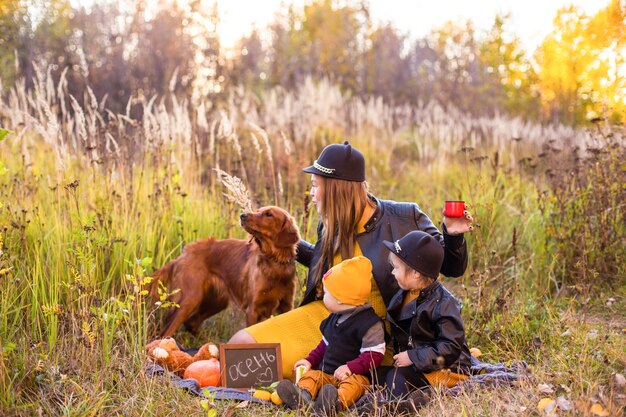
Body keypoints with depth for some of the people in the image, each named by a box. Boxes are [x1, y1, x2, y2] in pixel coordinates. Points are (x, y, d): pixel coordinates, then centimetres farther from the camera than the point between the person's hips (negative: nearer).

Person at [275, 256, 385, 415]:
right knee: (310, 375, -18)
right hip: (326, 371, 7)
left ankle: (337, 401, -66)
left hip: (355, 374, -7)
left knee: (353, 383, -36)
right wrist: (311, 360, 17)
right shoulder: (334, 318, 17)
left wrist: (350, 368, -25)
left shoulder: (369, 322, -10)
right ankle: (303, 395, -49)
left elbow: (374, 354, -15)